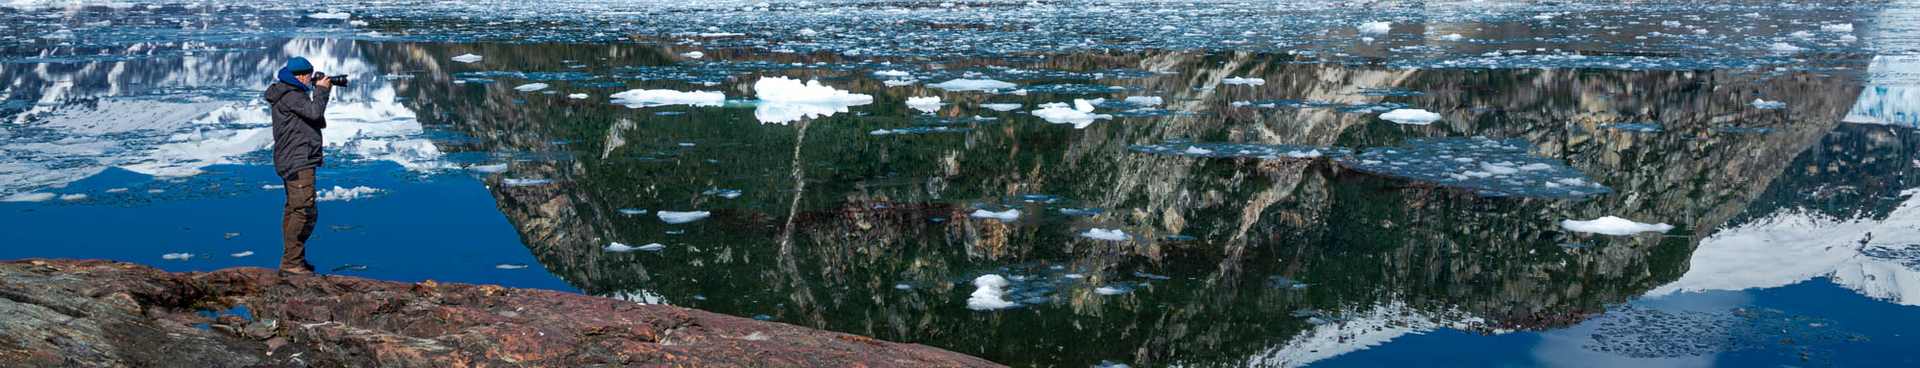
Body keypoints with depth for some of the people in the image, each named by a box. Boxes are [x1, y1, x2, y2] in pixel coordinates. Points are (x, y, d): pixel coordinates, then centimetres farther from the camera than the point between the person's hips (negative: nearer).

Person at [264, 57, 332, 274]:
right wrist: (321, 90, -10)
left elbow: (318, 122, 18)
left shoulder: (291, 94, 18)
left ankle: (292, 260, 22)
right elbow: (314, 112, -25)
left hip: (292, 162, 11)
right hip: (298, 162, -11)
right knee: (305, 211, -13)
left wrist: (320, 91, 10)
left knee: (293, 210, 15)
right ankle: (291, 262, -13)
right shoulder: (290, 96, -14)